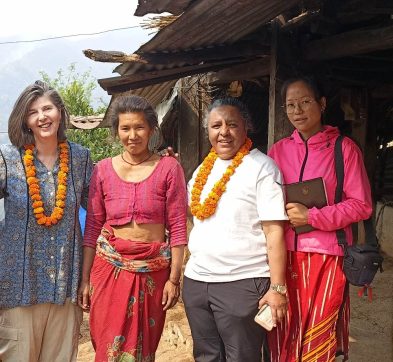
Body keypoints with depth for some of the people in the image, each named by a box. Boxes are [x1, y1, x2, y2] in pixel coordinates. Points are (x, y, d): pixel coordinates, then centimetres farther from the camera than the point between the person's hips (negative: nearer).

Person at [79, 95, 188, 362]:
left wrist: (174, 278, -6)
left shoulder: (169, 167, -3)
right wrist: (85, 279, 4)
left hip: (153, 269, -1)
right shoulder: (103, 169, 3)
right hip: (110, 267, 1)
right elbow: (92, 228, 5)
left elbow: (178, 227, -4)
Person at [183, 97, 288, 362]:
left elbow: (274, 231, -13)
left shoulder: (262, 167, -8)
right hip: (196, 280, 6)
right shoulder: (203, 169, 12)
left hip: (243, 283, -6)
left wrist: (278, 288, -18)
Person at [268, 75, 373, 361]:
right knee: (285, 338, 7)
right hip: (285, 255, 3)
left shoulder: (344, 148, -1)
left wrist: (311, 216, -13)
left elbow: (362, 205, -3)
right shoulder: (278, 150, 10)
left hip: (326, 256, -3)